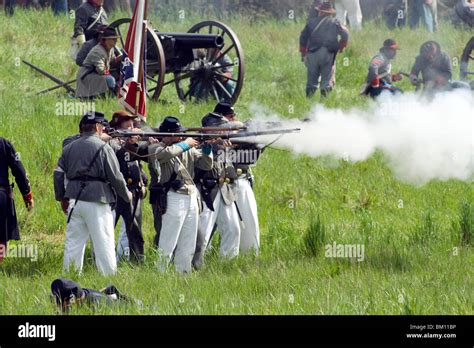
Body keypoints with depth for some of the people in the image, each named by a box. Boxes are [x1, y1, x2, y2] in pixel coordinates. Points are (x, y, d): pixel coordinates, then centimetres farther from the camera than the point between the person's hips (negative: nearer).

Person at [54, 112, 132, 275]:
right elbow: (115, 177, -7)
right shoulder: (103, 148, -7)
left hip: (74, 201, 5)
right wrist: (126, 194, 9)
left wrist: (62, 198, 20)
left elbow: (58, 174, 10)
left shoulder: (69, 148, 10)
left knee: (73, 243, 9)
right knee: (104, 243, -1)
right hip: (97, 201, -5)